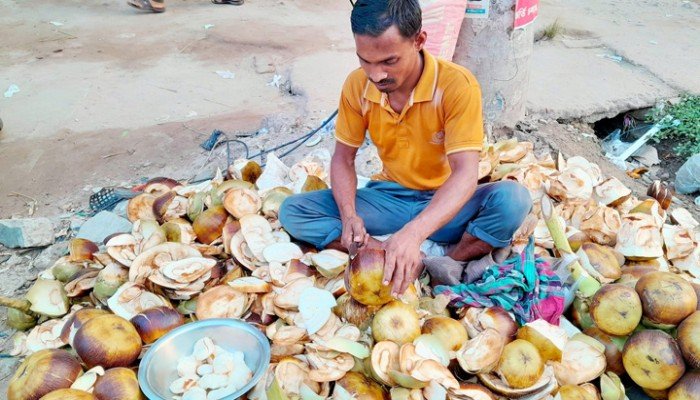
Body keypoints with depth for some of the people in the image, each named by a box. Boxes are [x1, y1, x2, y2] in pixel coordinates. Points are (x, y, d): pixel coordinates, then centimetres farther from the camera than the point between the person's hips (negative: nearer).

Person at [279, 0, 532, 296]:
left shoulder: (457, 85, -22)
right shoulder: (357, 85, -10)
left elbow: (465, 173, -29)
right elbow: (343, 158, -2)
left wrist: (413, 233, -45)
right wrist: (349, 215, -22)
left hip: (444, 204, -3)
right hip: (390, 198, 4)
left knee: (513, 198, -33)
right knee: (292, 210, -16)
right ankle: (411, 261, -22)